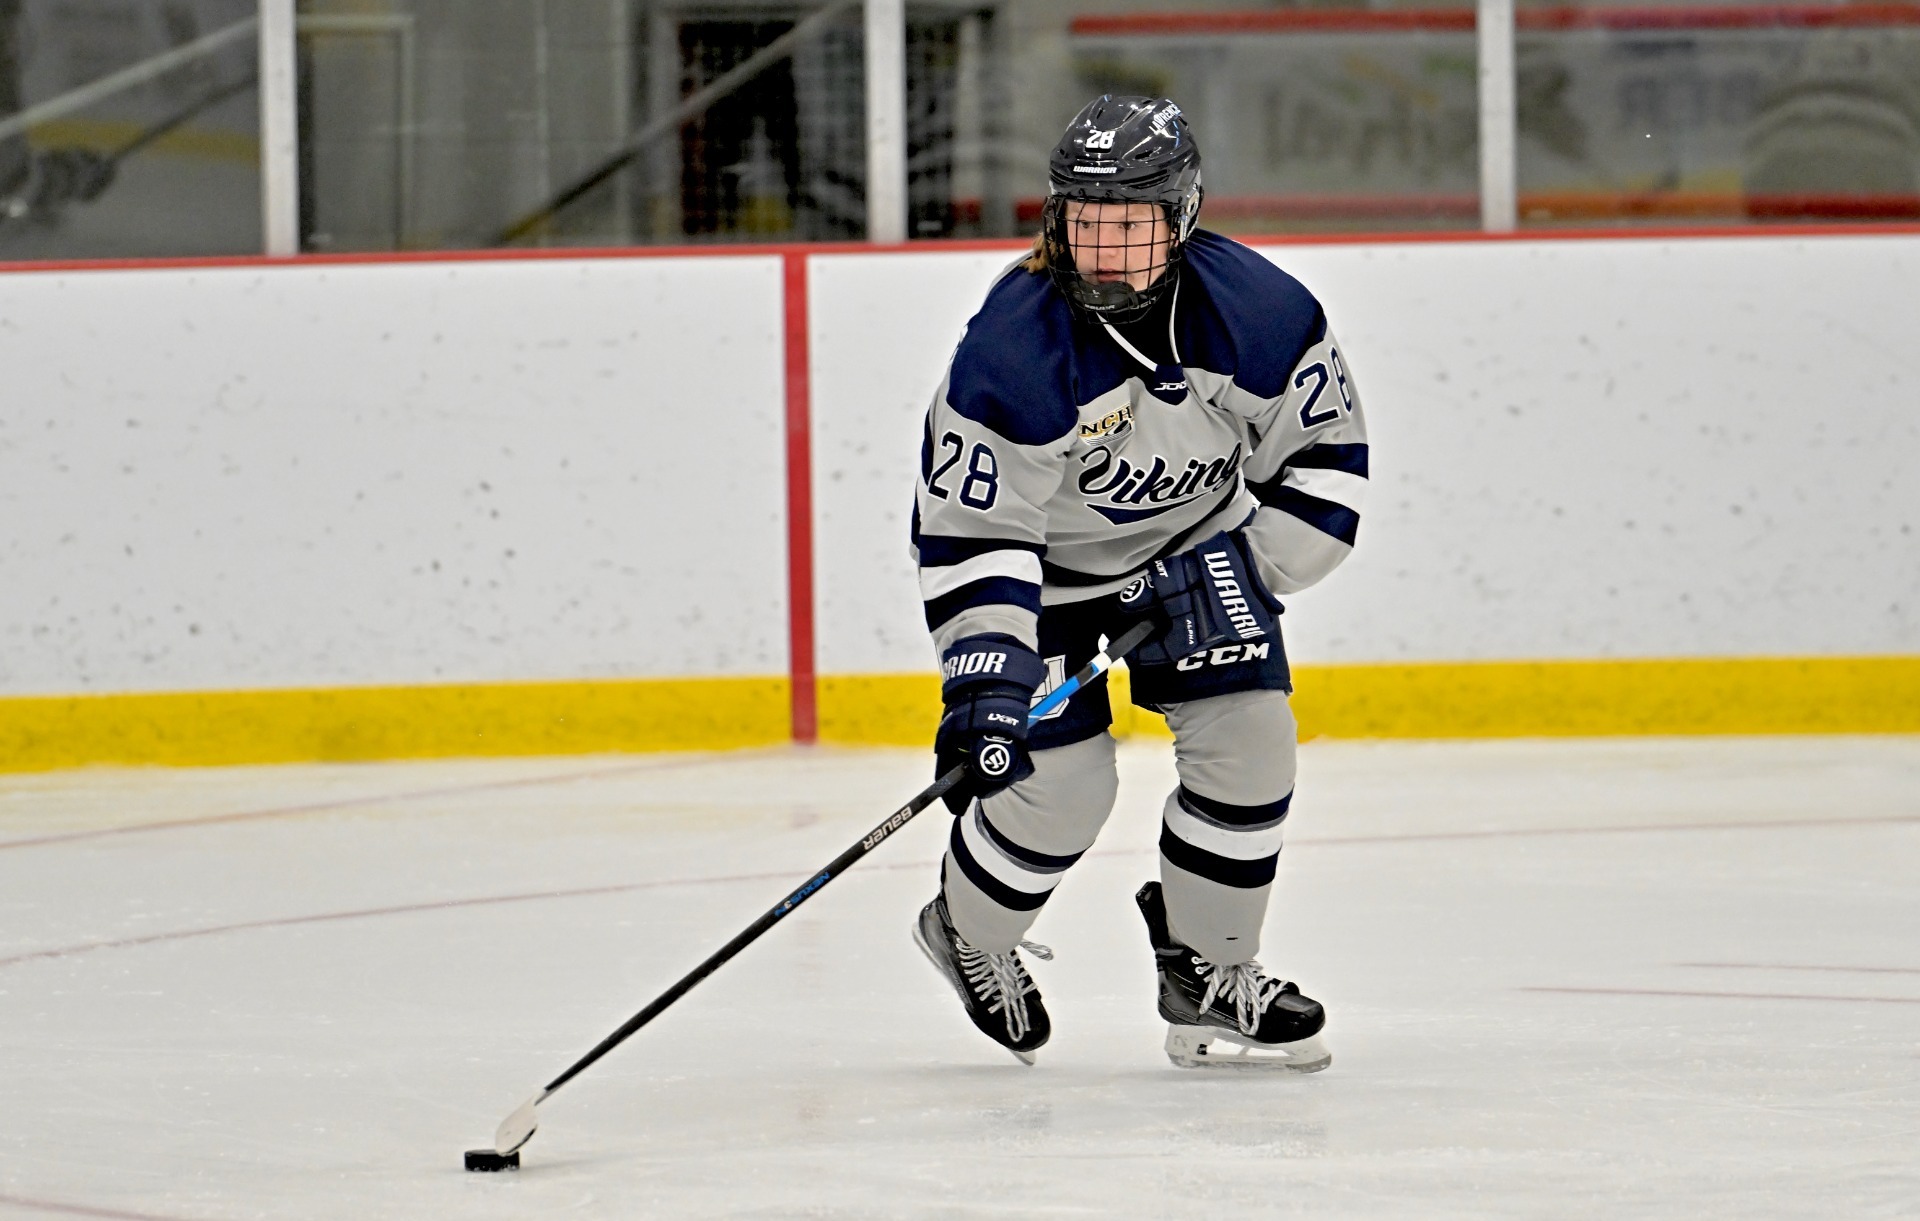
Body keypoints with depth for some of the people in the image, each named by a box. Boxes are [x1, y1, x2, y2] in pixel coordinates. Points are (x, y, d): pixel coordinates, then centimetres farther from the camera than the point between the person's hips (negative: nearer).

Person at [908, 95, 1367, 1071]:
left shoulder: (1259, 313, -22)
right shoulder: (1013, 350, -31)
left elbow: (1324, 458, -8)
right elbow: (970, 534, -29)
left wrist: (1242, 571, -17)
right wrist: (985, 671, -38)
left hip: (1197, 540, 4)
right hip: (1046, 558, -4)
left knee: (1248, 743, -7)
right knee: (1062, 781, -9)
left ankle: (1207, 973, 13)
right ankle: (966, 934, 22)